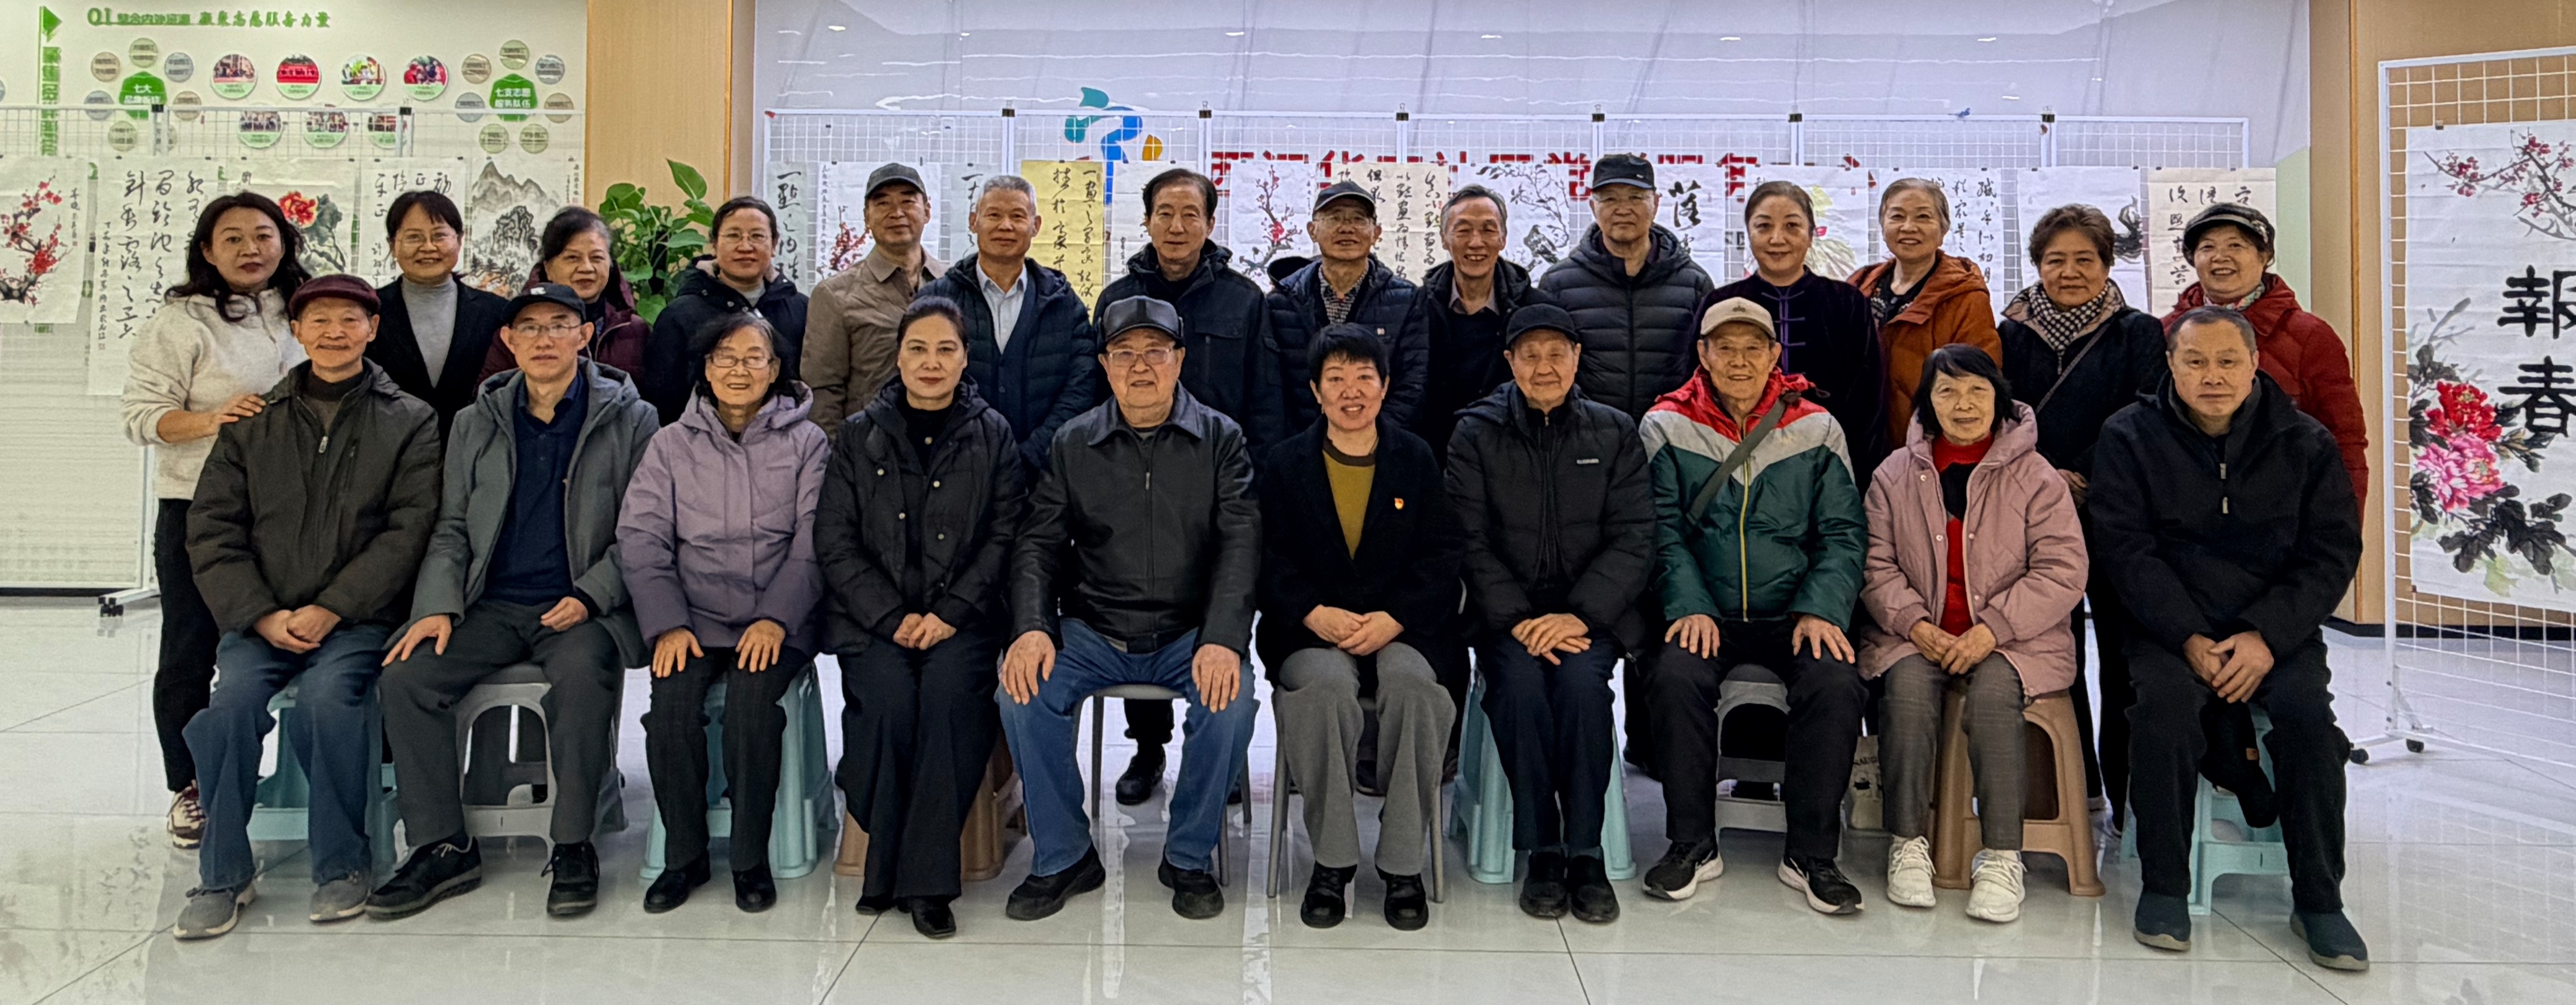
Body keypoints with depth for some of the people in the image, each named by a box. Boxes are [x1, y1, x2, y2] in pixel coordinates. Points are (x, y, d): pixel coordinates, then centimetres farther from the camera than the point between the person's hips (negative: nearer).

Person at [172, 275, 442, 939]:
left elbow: (409, 530, -4)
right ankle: (224, 875, -9)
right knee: (235, 695, -25)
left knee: (329, 693, -30)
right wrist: (261, 615, -7)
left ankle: (342, 866, -12)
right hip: (262, 618, 3)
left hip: (358, 617, -3)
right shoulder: (253, 424, 14)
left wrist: (331, 609, -13)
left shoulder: (409, 423, 5)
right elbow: (212, 531, 8)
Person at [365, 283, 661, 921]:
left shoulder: (630, 419, 5)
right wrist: (438, 605, -3)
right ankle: (443, 847, -7)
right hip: (493, 605, 4)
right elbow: (452, 528, 14)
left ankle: (573, 847, -19)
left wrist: (588, 597, -13)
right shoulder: (475, 424, 16)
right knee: (405, 676, -19)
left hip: (581, 608, -4)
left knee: (583, 675, -34)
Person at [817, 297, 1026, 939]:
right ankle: (884, 861, -9)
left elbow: (1005, 536, 2)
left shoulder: (992, 435, 9)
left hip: (962, 616, -1)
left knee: (949, 690, -30)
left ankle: (927, 878, -22)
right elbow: (836, 541, 5)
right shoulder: (861, 435, 11)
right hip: (874, 616, 1)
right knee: (890, 696, -28)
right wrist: (894, 618, -8)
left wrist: (949, 615, -11)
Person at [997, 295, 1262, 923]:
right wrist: (1031, 627, -14)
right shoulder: (1074, 444, 8)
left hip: (1190, 632, -1)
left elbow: (1241, 543, -6)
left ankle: (1189, 858, -6)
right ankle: (1063, 858, -4)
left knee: (1231, 701, -31)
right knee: (1022, 693, -24)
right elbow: (1038, 543, 5)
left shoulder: (1220, 439, 4)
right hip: (1093, 633, 2)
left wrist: (1224, 639, -22)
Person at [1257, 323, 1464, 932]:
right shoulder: (1284, 465, 12)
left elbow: (1442, 557, 4)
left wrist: (1392, 619, -11)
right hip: (1311, 635, 0)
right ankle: (1332, 861, -18)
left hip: (1400, 630, 0)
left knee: (1411, 682, -33)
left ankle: (1403, 864, -19)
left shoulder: (1416, 460, 12)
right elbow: (1271, 561, 4)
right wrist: (1315, 614, -13)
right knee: (1326, 684, -34)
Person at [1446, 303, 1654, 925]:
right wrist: (1518, 619, -15)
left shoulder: (1615, 434, 8)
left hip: (1591, 613, 1)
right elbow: (1470, 542, -2)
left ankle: (1586, 852, -18)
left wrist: (1580, 616, -14)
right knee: (1520, 682, -30)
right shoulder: (1476, 435, 5)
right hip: (1506, 614, 0)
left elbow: (1633, 540, 0)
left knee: (1581, 680, -30)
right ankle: (1542, 852, -17)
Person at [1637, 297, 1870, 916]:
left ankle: (1812, 855, -9)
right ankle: (1693, 846, -11)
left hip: (1793, 613, 1)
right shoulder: (1667, 427, 5)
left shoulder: (1816, 429, 8)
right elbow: (1664, 530, -2)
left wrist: (1821, 610, -10)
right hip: (1706, 613, -1)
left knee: (1837, 685, -27)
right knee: (1677, 680, -30)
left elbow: (1843, 533, 5)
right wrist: (1690, 608, -16)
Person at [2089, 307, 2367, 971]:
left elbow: (2332, 553, 1)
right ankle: (2164, 886, -14)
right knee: (2163, 702, -30)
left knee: (2307, 710, -25)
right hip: (2170, 624, -1)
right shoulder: (2131, 438, -1)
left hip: (2275, 625, 2)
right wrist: (2189, 639, -17)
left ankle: (2318, 901, -7)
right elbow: (2127, 550, -7)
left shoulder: (2305, 443, 3)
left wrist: (2267, 637, -14)